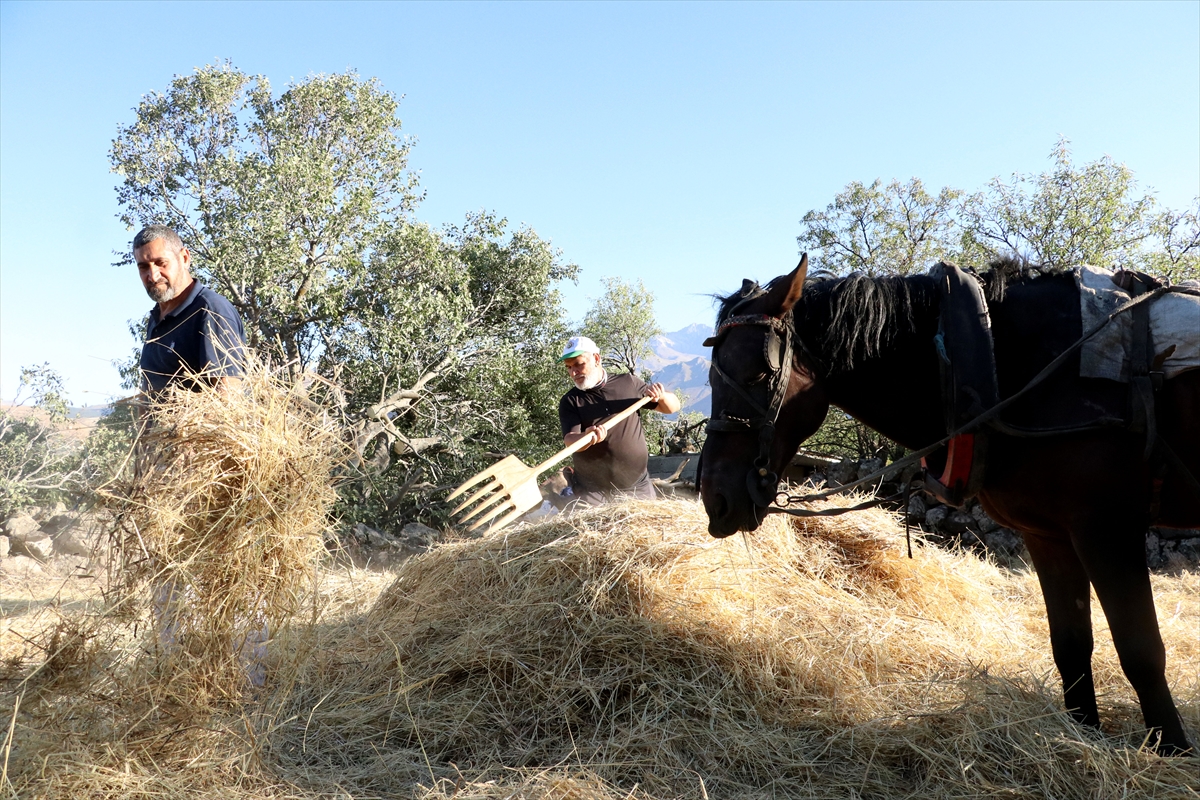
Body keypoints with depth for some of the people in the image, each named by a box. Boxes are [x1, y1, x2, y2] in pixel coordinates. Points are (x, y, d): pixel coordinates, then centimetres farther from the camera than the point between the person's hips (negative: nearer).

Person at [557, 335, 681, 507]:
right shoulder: (570, 402, -1)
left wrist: (662, 396, -13)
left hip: (637, 486, 1)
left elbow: (673, 407, 10)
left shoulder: (629, 383, 3)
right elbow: (569, 439, -16)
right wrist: (587, 437, -38)